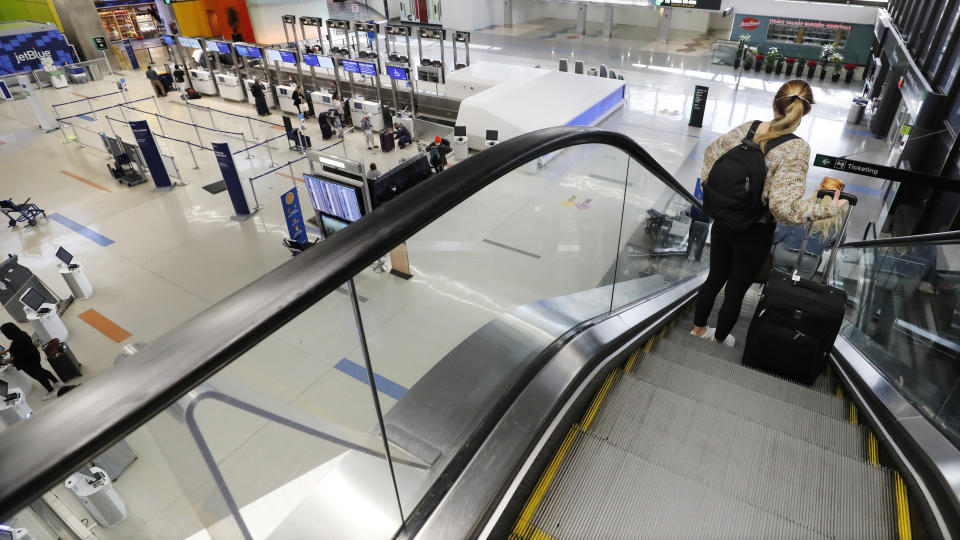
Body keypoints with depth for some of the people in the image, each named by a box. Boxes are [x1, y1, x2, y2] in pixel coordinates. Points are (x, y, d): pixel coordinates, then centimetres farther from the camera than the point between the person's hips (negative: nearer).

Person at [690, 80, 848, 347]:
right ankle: (720, 339, 40)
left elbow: (713, 151, 9)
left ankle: (698, 328, 44)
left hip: (722, 222, 5)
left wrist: (709, 185, 17)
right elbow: (783, 206, -29)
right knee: (735, 291, 18)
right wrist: (829, 208, -16)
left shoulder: (747, 128, -9)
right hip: (754, 234, -5)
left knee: (715, 279, 25)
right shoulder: (797, 149, -24)